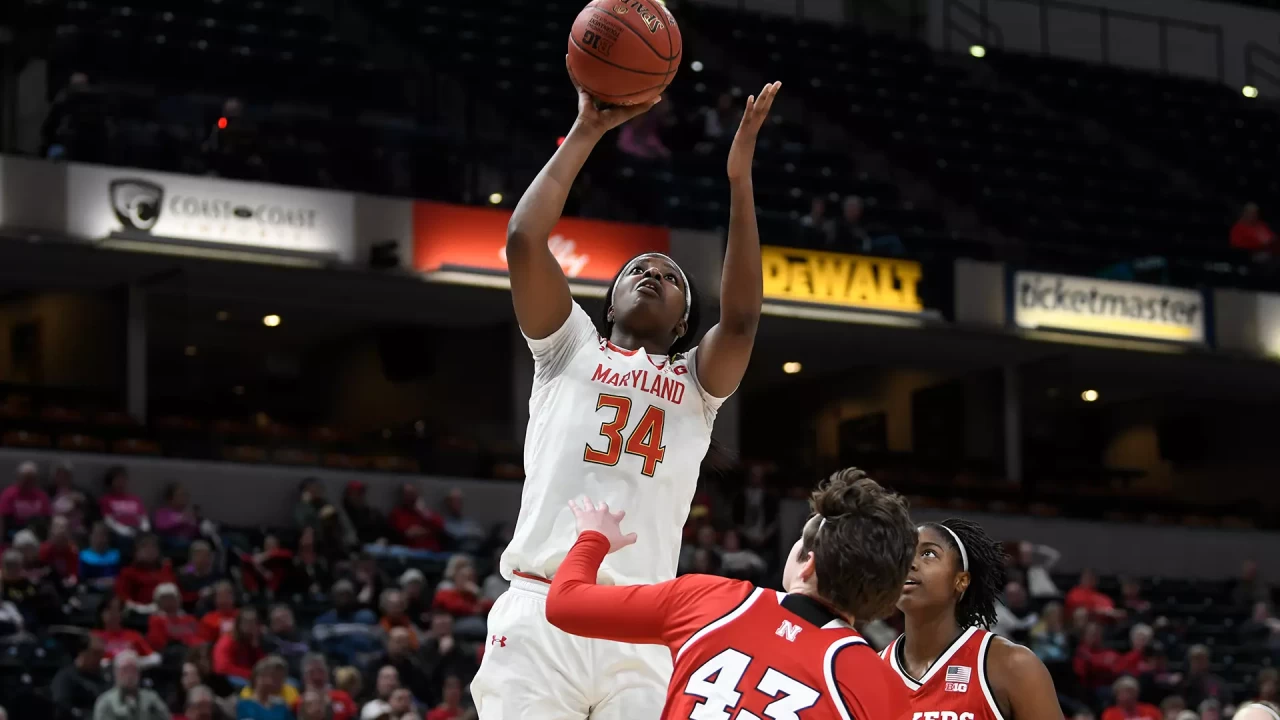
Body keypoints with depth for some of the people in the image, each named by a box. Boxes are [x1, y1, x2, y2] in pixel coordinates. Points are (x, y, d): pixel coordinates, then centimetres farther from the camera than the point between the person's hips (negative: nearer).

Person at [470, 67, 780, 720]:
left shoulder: (697, 381, 20)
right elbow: (523, 240, 5)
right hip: (540, 611, -1)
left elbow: (740, 318, 0)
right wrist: (585, 133, 7)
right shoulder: (571, 349, 18)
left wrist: (740, 180, -4)